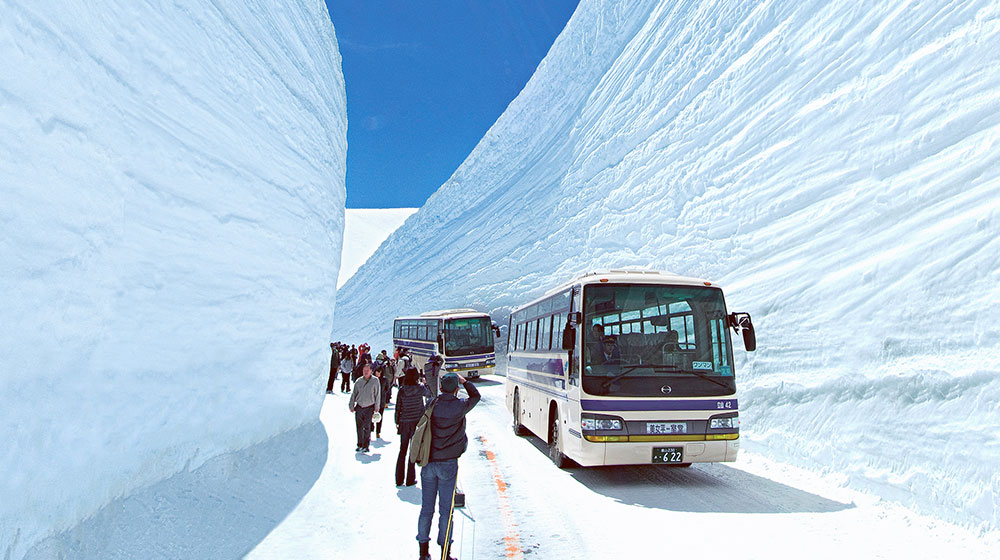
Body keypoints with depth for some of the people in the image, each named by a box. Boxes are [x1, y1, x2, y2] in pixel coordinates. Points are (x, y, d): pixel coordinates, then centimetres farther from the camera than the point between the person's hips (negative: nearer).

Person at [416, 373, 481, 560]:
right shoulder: (460, 406, -9)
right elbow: (476, 396, 9)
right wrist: (464, 380, 17)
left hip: (427, 463, 4)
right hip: (447, 464, -3)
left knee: (426, 508, 12)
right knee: (445, 510, 6)